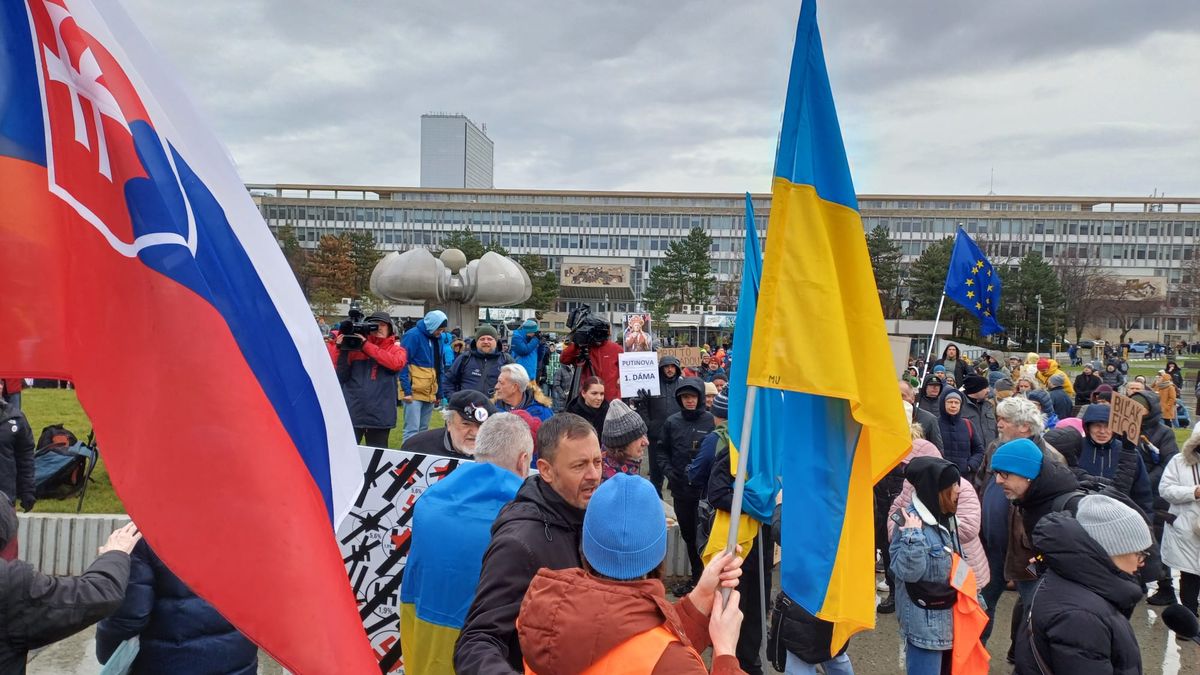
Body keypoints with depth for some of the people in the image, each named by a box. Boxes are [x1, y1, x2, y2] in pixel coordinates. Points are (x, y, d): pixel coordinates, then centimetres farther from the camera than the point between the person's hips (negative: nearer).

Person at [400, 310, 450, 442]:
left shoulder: (437, 338, 12)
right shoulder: (413, 335, -11)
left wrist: (439, 392, 13)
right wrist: (407, 390, -18)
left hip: (430, 393, 7)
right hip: (414, 392, -7)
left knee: (423, 429, 12)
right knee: (412, 430, -7)